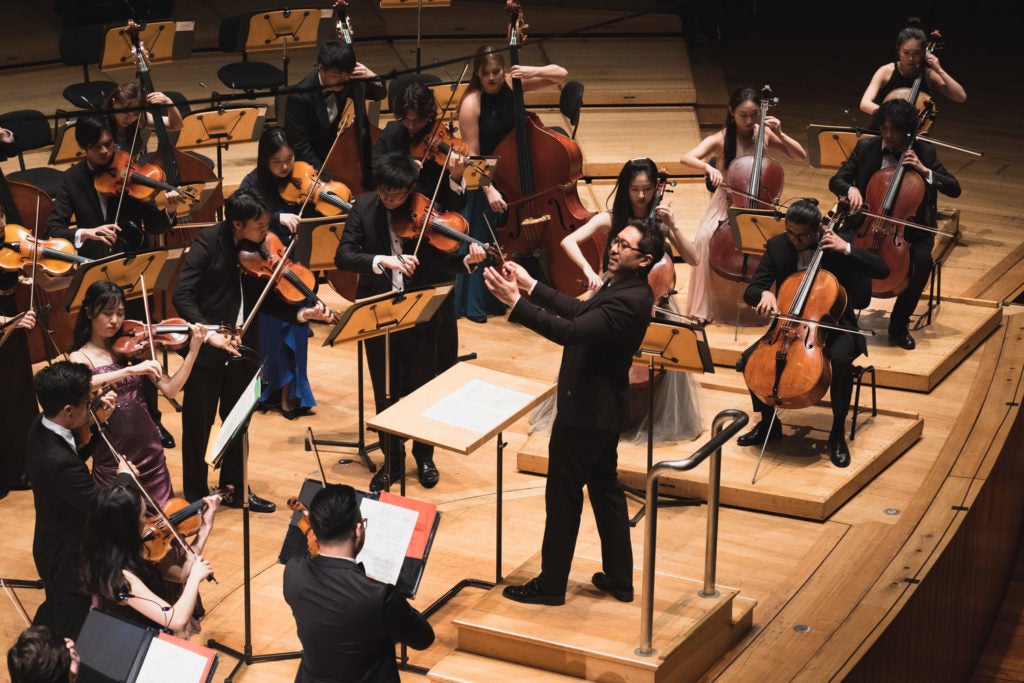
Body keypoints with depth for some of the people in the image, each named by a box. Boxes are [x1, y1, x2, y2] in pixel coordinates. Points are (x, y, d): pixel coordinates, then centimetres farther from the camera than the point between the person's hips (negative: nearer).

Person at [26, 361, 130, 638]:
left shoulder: (40, 429, -11)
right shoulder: (60, 462, -40)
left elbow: (77, 455, 8)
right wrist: (124, 475, -16)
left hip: (51, 546, 9)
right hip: (68, 561, -9)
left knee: (53, 610, 32)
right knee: (71, 635, 13)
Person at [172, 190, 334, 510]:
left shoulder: (259, 249, 1)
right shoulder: (209, 242, -14)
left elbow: (265, 300, 6)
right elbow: (182, 296, -19)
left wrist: (302, 313, -9)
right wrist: (209, 333, -31)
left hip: (242, 348, 5)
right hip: (207, 349, -5)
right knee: (198, 424, 7)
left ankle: (235, 488, 31)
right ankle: (195, 495, 20)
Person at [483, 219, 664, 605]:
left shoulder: (629, 300, -27)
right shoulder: (624, 289, 5)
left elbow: (572, 331, -36)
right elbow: (580, 312, 15)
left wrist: (516, 303, -39)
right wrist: (532, 287, 9)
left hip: (585, 412, -10)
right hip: (601, 409, 10)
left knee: (563, 495, 2)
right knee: (605, 487, 19)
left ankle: (550, 585, 13)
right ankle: (619, 579, 28)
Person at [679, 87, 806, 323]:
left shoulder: (764, 134, 1)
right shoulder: (721, 139, -8)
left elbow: (801, 155, 4)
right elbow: (687, 157, -22)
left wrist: (780, 134, -11)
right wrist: (708, 167, -42)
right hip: (725, 205, -2)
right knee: (705, 238, -31)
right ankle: (705, 307, -15)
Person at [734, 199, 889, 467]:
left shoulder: (837, 244, -11)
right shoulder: (777, 246, -4)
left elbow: (882, 270, -16)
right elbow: (751, 291, -3)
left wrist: (847, 249, -26)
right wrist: (765, 294, -27)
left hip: (832, 324, -3)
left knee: (841, 360, -35)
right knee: (749, 359, -17)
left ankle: (838, 432, -16)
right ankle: (769, 423, 5)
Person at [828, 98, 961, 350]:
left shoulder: (924, 152, -1)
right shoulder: (866, 147, 1)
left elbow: (954, 189, -3)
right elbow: (836, 181, 1)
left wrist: (925, 171, -17)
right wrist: (851, 189, -22)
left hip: (910, 226, -1)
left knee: (922, 261, -30)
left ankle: (899, 325, -10)